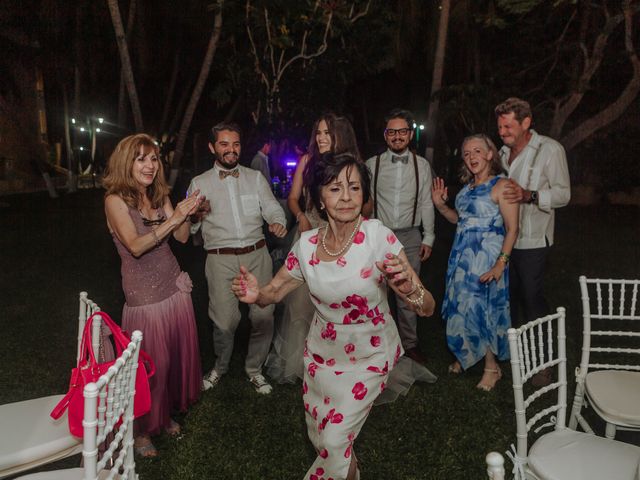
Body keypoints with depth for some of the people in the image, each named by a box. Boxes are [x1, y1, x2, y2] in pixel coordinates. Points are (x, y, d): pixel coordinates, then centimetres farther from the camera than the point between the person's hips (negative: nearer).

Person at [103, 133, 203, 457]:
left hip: (174, 287, 6)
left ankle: (167, 413, 35)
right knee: (151, 364, 2)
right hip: (144, 296, -6)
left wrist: (186, 213, -16)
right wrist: (173, 218, -30)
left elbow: (182, 237, 2)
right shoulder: (116, 200, -10)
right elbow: (136, 246, -22)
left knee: (179, 354, 13)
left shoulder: (159, 197, 7)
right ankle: (142, 430, 24)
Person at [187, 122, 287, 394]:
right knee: (224, 321, -3)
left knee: (264, 316, 0)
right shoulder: (199, 183, 8)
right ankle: (220, 367, 28)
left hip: (257, 255, 2)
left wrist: (278, 223, -17)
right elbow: (189, 229, 8)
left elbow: (272, 209, 6)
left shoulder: (255, 178, 13)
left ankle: (254, 369, 25)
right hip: (220, 259, -1)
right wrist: (195, 216, -14)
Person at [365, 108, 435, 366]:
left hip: (410, 236, 1)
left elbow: (426, 203, 7)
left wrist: (428, 238, 5)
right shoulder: (372, 164, 0)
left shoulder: (421, 165, 4)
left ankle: (410, 343, 24)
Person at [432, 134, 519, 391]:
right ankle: (467, 355, 32)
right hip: (462, 255, 7)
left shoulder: (501, 185, -12)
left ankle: (492, 367, 19)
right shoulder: (467, 185, 10)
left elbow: (512, 229, -15)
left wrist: (501, 264, -22)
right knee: (463, 307, 13)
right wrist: (440, 204, 3)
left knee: (483, 308, 0)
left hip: (487, 258, -7)